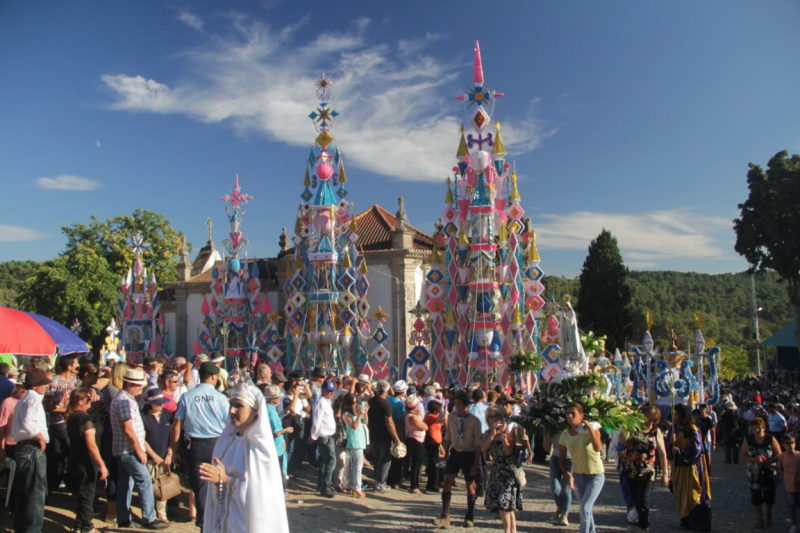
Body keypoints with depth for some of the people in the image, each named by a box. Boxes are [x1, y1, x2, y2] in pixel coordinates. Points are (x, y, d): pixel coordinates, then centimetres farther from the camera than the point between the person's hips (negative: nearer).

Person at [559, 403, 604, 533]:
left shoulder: (590, 429, -17)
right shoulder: (565, 435, -6)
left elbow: (598, 448, -36)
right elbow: (562, 460, 2)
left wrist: (590, 428, -35)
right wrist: (569, 476, -12)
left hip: (595, 476, -4)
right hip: (577, 475, 5)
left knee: (584, 508, -14)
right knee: (586, 508, 17)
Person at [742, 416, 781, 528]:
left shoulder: (771, 439, -12)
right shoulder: (748, 440, -8)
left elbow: (779, 455, -11)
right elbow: (743, 456, -6)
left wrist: (766, 461, -24)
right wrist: (755, 459, -24)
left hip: (769, 473, -1)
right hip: (754, 474, 1)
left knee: (769, 496, 14)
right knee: (755, 496, 9)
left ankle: (768, 515, 41)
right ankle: (759, 517, 29)